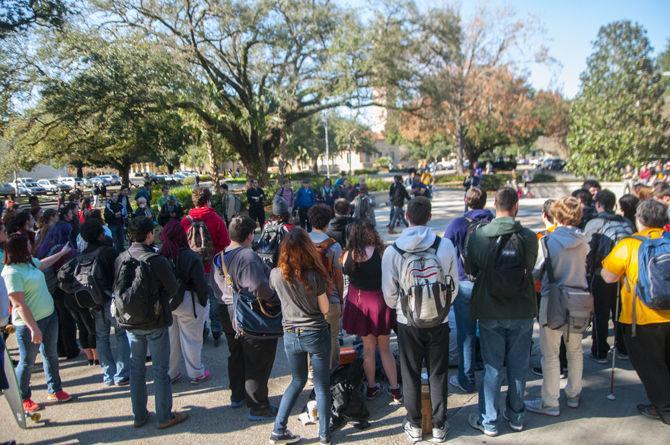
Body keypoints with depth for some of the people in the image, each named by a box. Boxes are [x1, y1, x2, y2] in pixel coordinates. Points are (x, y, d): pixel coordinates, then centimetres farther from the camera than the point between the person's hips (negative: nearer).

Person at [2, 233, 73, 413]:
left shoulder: (29, 261, 2)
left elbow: (43, 264, 29)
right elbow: (19, 305, -26)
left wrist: (62, 253, 37)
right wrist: (34, 328, -26)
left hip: (49, 316, 9)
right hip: (29, 323, -8)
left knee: (51, 355, 19)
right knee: (27, 362, 8)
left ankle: (54, 390, 34)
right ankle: (23, 399, 26)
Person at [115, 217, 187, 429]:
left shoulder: (120, 259, -5)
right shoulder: (157, 260, -20)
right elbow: (173, 289, -10)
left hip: (129, 322, 5)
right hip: (155, 323, -5)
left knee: (136, 367, 17)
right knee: (160, 370, 7)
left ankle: (139, 415, 27)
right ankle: (165, 416, 17)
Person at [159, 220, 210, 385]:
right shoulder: (190, 257, -21)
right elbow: (201, 284, -18)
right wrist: (204, 299, 0)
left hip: (165, 303, 4)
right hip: (188, 303, -4)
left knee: (170, 339, 18)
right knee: (191, 339, 10)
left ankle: (170, 373, 30)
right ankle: (196, 374, 24)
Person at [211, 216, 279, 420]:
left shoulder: (219, 257, 3)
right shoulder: (248, 256, -25)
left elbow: (217, 287, 11)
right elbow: (259, 287, -33)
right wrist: (275, 299, -18)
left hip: (228, 314, 9)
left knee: (236, 356, 25)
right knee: (258, 363, 5)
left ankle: (237, 396, 40)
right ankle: (258, 407, 14)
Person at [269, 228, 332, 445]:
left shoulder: (275, 274, -10)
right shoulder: (314, 275, -19)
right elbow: (325, 309, -8)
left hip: (291, 335, 4)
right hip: (316, 334, -3)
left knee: (298, 381, 22)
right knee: (322, 385, 12)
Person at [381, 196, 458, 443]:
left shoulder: (392, 251, -14)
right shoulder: (445, 245, -14)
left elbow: (389, 293, -5)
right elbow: (454, 285, -2)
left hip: (407, 322, 0)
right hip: (439, 321, 1)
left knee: (410, 374, 16)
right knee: (438, 374, 16)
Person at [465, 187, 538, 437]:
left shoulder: (478, 236, -12)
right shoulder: (529, 237, -10)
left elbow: (469, 268, 1)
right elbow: (531, 267, 5)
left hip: (490, 312, -1)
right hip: (523, 312, 1)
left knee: (492, 367, 10)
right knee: (518, 366, 15)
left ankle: (488, 421, 18)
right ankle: (516, 416, 30)